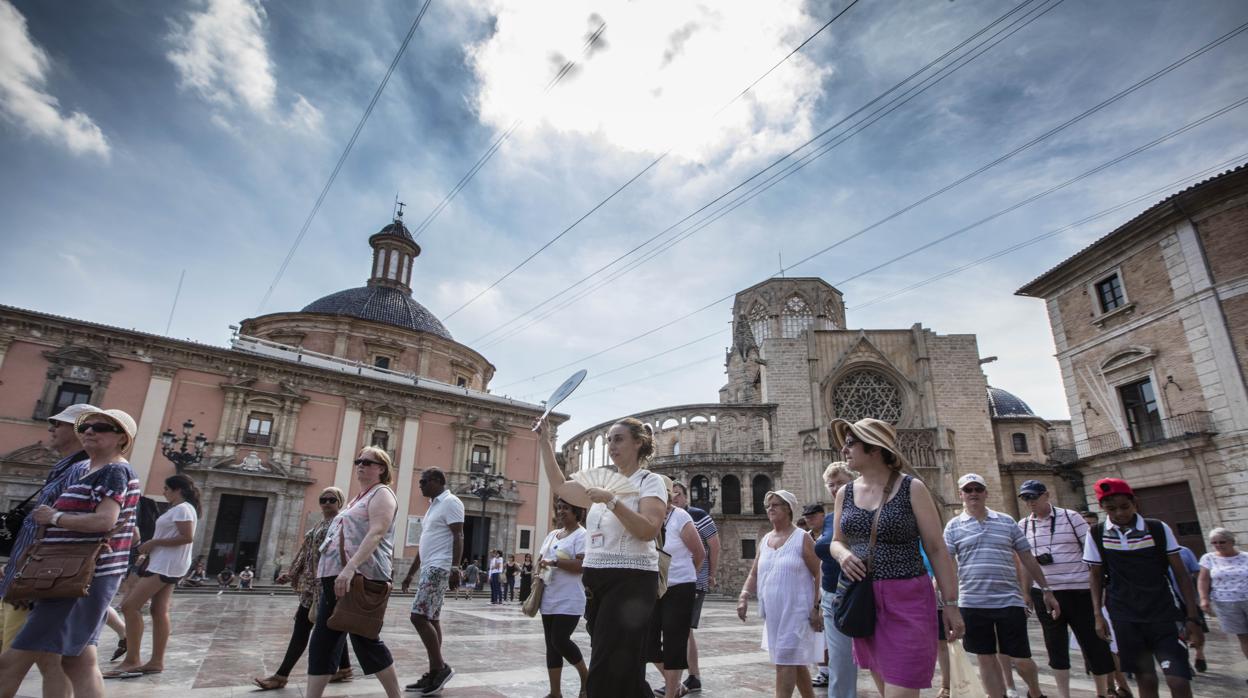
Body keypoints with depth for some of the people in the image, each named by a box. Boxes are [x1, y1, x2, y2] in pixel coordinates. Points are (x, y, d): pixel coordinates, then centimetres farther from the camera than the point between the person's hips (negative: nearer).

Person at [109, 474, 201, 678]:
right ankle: (156, 661, 8)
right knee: (159, 611, 7)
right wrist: (150, 546, 9)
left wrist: (154, 542, -17)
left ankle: (132, 659, -8)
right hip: (164, 565, 10)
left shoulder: (182, 509, -12)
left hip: (166, 566, -10)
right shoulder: (178, 509, 21)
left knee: (130, 606, -11)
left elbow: (187, 537, -22)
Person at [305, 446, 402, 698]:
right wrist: (328, 572, 21)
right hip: (336, 576, 9)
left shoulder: (381, 493, -5)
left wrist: (350, 568, -30)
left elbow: (376, 534, -20)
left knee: (365, 640, -3)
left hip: (361, 576, -9)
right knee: (322, 641, 7)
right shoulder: (359, 498, 23)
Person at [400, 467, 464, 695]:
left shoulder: (450, 502, -9)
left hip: (438, 568, -10)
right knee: (431, 619, 9)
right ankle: (434, 673, 14)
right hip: (429, 568, 10)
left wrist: (455, 567, -27)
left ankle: (440, 667, -4)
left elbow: (458, 536, -18)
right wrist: (411, 572, 24)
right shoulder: (434, 505, 20)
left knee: (419, 617, -13)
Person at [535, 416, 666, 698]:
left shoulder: (650, 481, -5)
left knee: (609, 671, -6)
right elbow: (560, 484, 19)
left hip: (630, 580, -7)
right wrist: (544, 441, 17)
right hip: (596, 579, 7)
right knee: (622, 668, 16)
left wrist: (611, 500, -25)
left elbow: (648, 530, -19)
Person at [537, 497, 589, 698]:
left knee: (560, 641, -10)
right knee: (552, 645, 9)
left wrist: (554, 562, -21)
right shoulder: (552, 534, 15)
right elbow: (541, 559, 23)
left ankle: (585, 676, 15)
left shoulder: (581, 535, -9)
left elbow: (582, 565, -20)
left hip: (569, 601, -8)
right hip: (549, 599, 8)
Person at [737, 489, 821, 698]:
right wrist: (744, 597, -4)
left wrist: (817, 608, -15)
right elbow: (754, 574, 11)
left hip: (795, 611, -6)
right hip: (773, 613, 6)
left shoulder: (802, 539, -7)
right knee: (795, 660, 17)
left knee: (785, 660, -8)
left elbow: (819, 575, -8)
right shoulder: (765, 540, 9)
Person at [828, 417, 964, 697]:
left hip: (907, 599, -5)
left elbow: (937, 548, -4)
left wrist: (951, 603, -5)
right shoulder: (845, 493, 6)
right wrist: (842, 554, -8)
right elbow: (837, 541, 15)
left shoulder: (912, 488, -7)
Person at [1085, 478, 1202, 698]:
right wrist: (1098, 615, 1)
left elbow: (1181, 573, 1)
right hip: (1124, 618, 1)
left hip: (1163, 614, 0)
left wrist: (1192, 616, -3)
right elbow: (1095, 576, 5)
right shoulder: (1096, 535, -2)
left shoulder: (1159, 529, -4)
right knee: (1145, 679, 7)